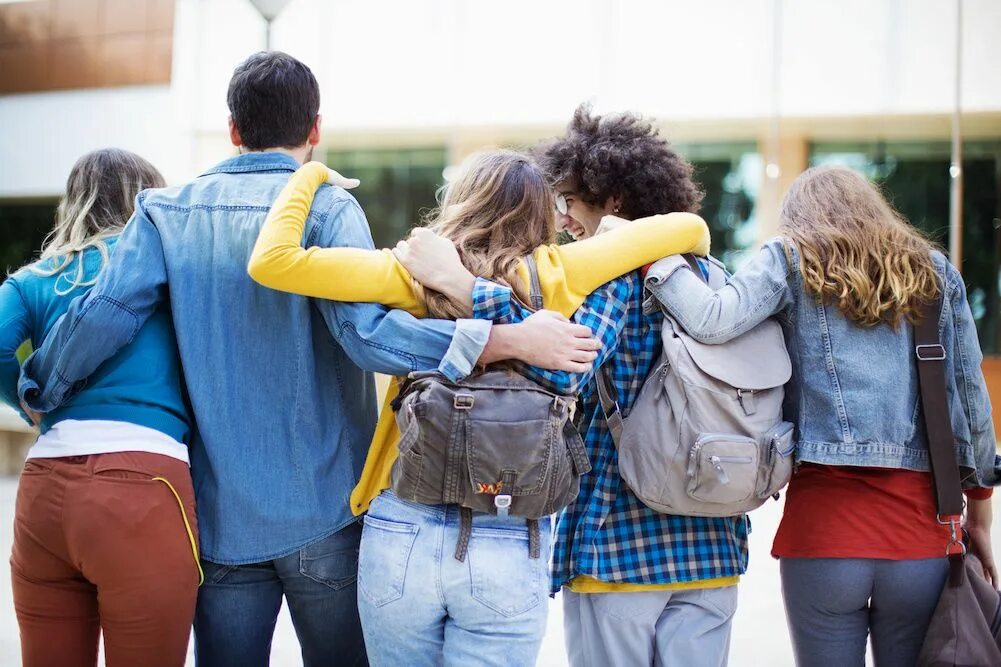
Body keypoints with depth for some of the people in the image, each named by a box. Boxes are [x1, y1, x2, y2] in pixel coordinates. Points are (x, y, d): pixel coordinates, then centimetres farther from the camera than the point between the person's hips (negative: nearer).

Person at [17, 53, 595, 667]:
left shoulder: (166, 211, 2)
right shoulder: (327, 208, -8)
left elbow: (103, 315, -8)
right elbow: (368, 333, -22)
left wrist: (38, 393, 10)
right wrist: (512, 340, -23)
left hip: (222, 517, 3)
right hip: (326, 510, -2)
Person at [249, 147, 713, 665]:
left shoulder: (416, 275, 0)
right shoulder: (549, 276, 1)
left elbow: (271, 261, -6)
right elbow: (687, 229, 4)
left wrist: (308, 174, 10)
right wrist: (693, 251, 27)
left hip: (402, 532, 1)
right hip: (510, 546, 0)